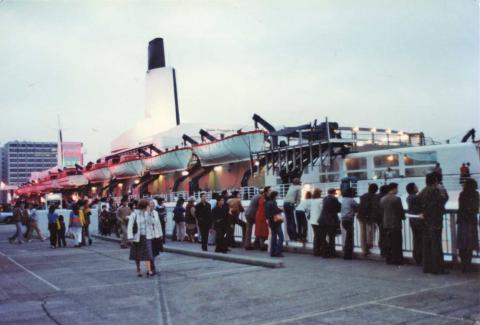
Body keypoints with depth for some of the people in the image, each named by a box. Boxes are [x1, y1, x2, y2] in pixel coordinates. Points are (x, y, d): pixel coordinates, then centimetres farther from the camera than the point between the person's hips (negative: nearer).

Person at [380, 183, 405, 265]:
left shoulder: (382, 199, 5)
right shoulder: (396, 199, -15)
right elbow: (401, 211, -9)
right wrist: (403, 217, 10)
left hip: (386, 223, 6)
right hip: (395, 224, -6)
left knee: (388, 243, 10)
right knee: (396, 243, 0)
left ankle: (389, 259, 15)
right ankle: (397, 260, 4)